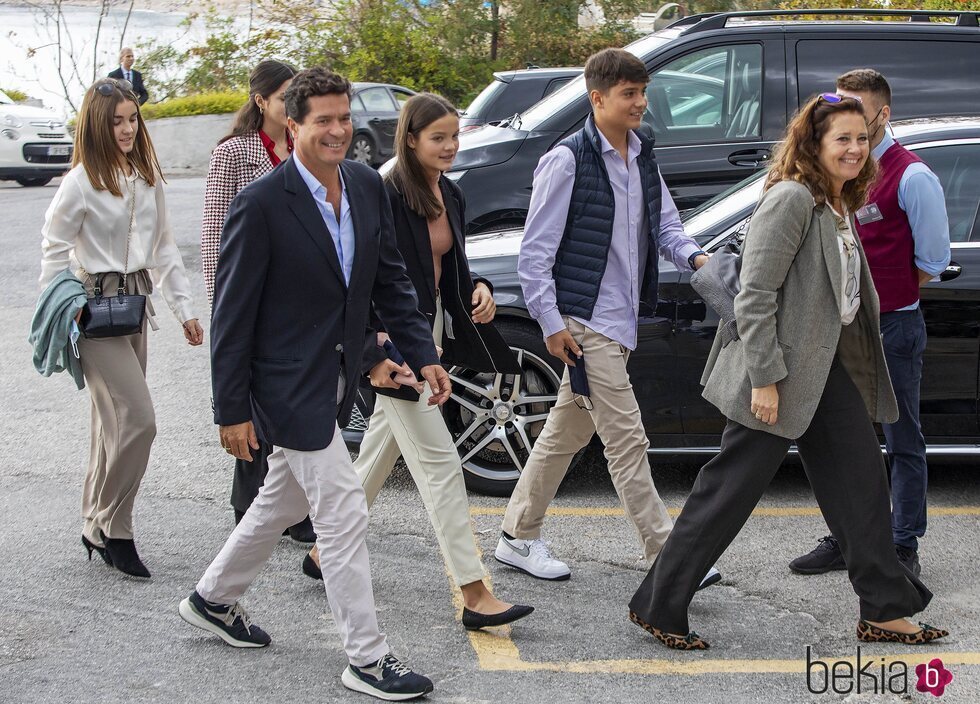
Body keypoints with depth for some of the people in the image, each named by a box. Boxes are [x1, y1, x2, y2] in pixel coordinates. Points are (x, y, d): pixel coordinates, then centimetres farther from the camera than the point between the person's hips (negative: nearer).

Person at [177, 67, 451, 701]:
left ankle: (214, 599, 43)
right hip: (288, 382, -8)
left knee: (285, 500, 22)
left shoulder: (367, 186, 2)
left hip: (337, 379, 8)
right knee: (344, 512, -7)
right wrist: (231, 409, -13)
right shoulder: (262, 204, -19)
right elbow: (232, 314, -14)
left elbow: (390, 279, 11)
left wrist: (423, 355, 3)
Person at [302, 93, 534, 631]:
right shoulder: (385, 197, -17)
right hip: (394, 339, -9)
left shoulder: (451, 197, 9)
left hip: (431, 334, 9)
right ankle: (474, 594, -5)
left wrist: (479, 290, -1)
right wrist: (378, 353, -22)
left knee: (380, 451, 18)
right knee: (437, 459, -8)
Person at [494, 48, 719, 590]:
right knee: (626, 438, -7)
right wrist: (552, 323, -14)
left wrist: (693, 256, -4)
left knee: (568, 429, 16)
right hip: (586, 320, -8)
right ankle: (666, 556, -3)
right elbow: (535, 251, -11)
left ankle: (518, 538, 28)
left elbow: (664, 225, 18)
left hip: (619, 319, 8)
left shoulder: (642, 158, 12)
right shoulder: (568, 160, -11)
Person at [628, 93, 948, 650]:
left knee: (862, 484, 11)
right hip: (781, 376, -9)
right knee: (730, 491, -3)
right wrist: (764, 378, -22)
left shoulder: (841, 208, 13)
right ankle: (658, 606, 9)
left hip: (832, 370, 9)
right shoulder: (791, 198, -16)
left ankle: (885, 610, 23)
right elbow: (754, 295, -20)